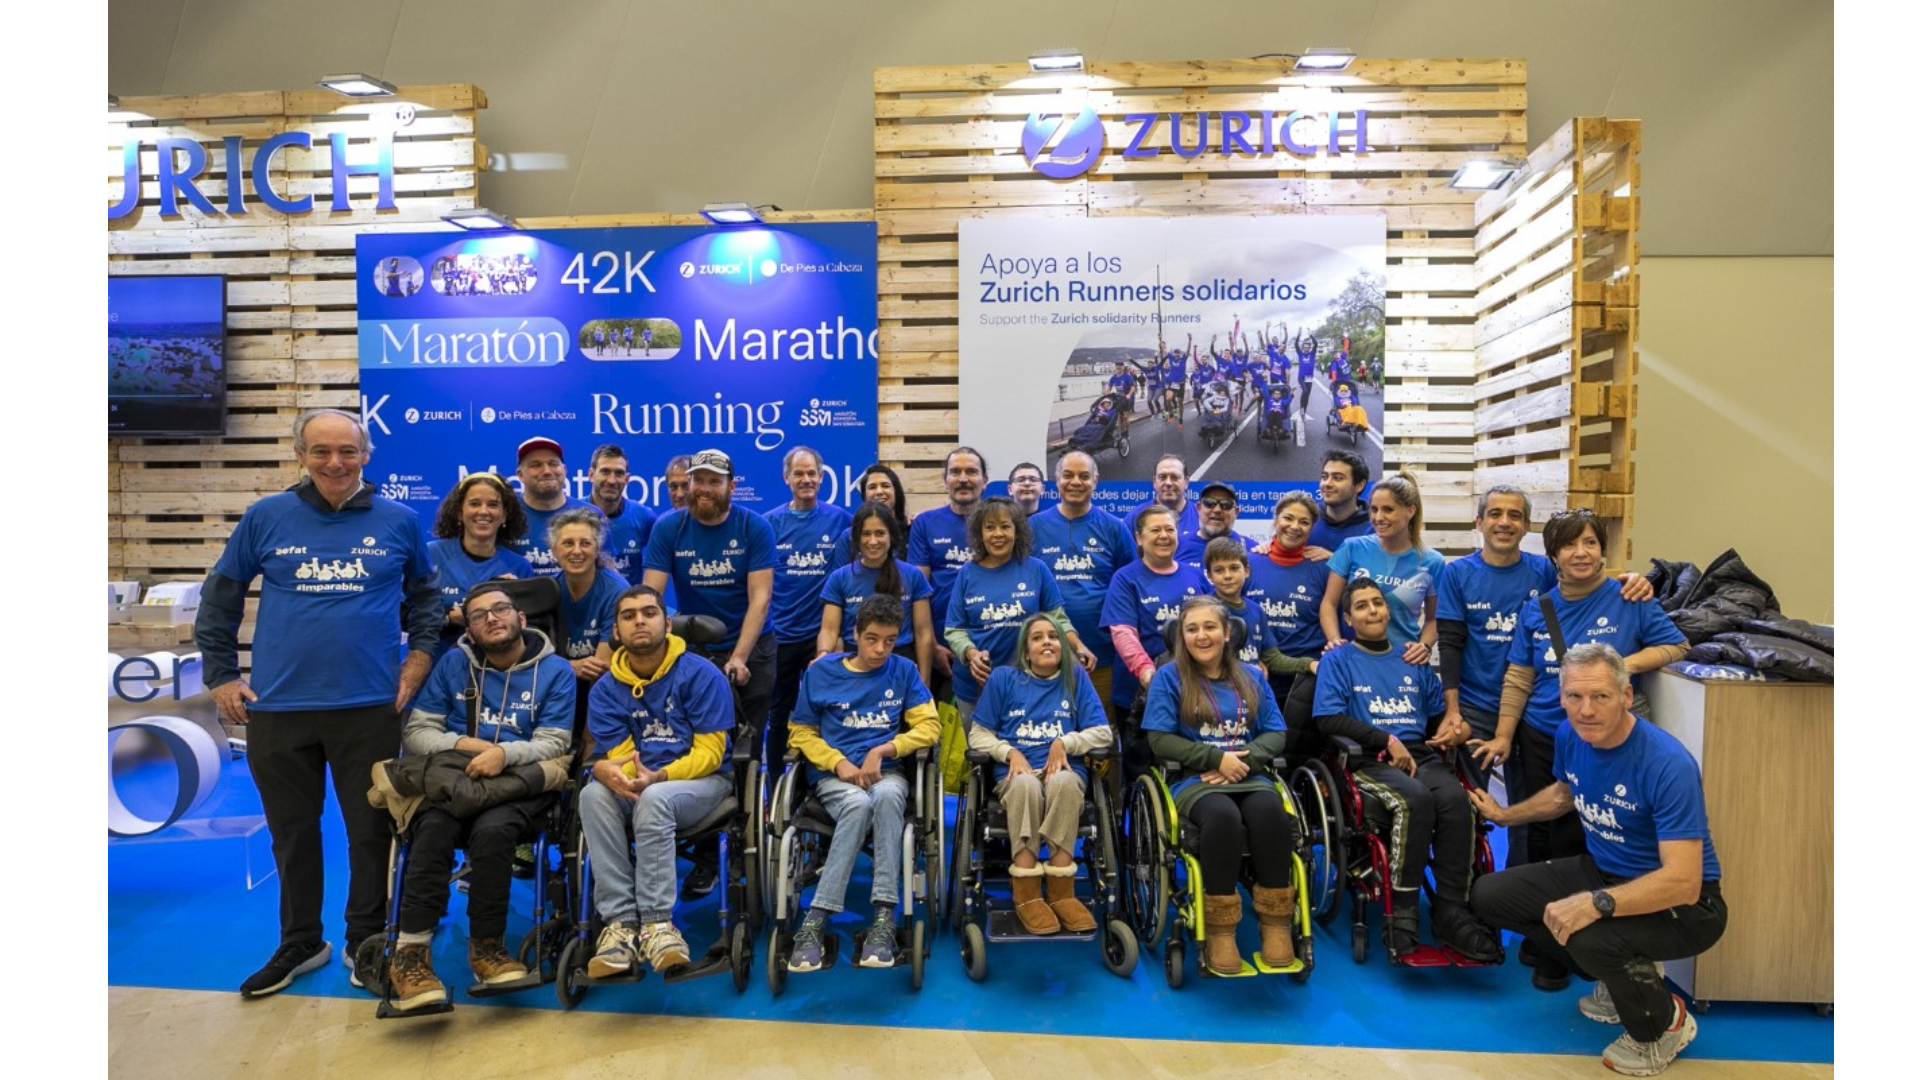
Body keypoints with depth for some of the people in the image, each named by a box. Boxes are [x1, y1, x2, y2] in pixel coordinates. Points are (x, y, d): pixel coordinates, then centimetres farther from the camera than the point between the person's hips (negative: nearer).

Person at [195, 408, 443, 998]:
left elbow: (425, 596, 13)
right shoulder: (266, 517, 2)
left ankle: (366, 940, 26)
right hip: (276, 707, 1)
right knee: (292, 831, 15)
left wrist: (418, 658, 2)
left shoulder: (399, 521, 2)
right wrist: (221, 675, 6)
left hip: (369, 705, -1)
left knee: (371, 828, 7)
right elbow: (220, 596, 10)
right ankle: (300, 943, 32)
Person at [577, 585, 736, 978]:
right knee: (593, 795, -28)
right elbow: (617, 758, -1)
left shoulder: (701, 674, -8)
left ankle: (655, 922, -26)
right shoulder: (606, 690, 4)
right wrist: (606, 770, -28)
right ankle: (620, 920, -27)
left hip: (702, 781, -3)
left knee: (653, 800, -35)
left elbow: (709, 752, -10)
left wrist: (658, 776, -27)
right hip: (637, 785, 4)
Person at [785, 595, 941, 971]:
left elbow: (929, 726, 2)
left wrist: (882, 750, -12)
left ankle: (883, 917, -34)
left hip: (887, 772, 1)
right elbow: (802, 734, 8)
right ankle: (815, 922, -32)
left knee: (886, 797, -36)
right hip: (834, 775, -1)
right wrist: (840, 763, -9)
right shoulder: (820, 672, 5)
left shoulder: (903, 671, 7)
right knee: (858, 804, -36)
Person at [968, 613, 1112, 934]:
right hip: (1015, 774, 0)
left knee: (1065, 782, -37)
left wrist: (1065, 742, -9)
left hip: (1065, 771, 1)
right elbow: (978, 735, 12)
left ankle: (1061, 891, -33)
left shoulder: (1076, 676, 15)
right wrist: (1010, 752, -6)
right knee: (1025, 784, -38)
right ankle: (1026, 893, -35)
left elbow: (1103, 733, 8)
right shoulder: (1003, 677, 15)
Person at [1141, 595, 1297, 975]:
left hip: (1248, 776, 3)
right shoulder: (1169, 677, 5)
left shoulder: (1251, 678, 17)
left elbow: (1277, 733, 10)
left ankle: (1276, 923, -19)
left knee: (1270, 811, -33)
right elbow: (1160, 740, -2)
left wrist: (1245, 760, -10)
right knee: (1223, 816, -37)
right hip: (1193, 780, -3)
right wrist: (1216, 758, -11)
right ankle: (1219, 933, -25)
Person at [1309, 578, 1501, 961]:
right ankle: (1402, 911, -24)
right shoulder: (1337, 660, 9)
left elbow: (1439, 716, 24)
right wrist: (1387, 739, -8)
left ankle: (1452, 911, -22)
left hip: (1421, 755, 4)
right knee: (1416, 799, -35)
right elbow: (1327, 720, -3)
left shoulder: (1413, 663, 24)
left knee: (1456, 799, -29)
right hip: (1367, 760, -4)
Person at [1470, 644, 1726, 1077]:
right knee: (1490, 894, -1)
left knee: (1590, 937, -36)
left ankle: (1665, 1024, 0)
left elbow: (1683, 883, -34)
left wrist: (1595, 904, -44)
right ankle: (1625, 977, 16)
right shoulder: (1569, 735, -7)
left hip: (1683, 903, -7)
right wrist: (1505, 815, 24)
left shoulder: (1667, 764, -29)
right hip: (1605, 870, 8)